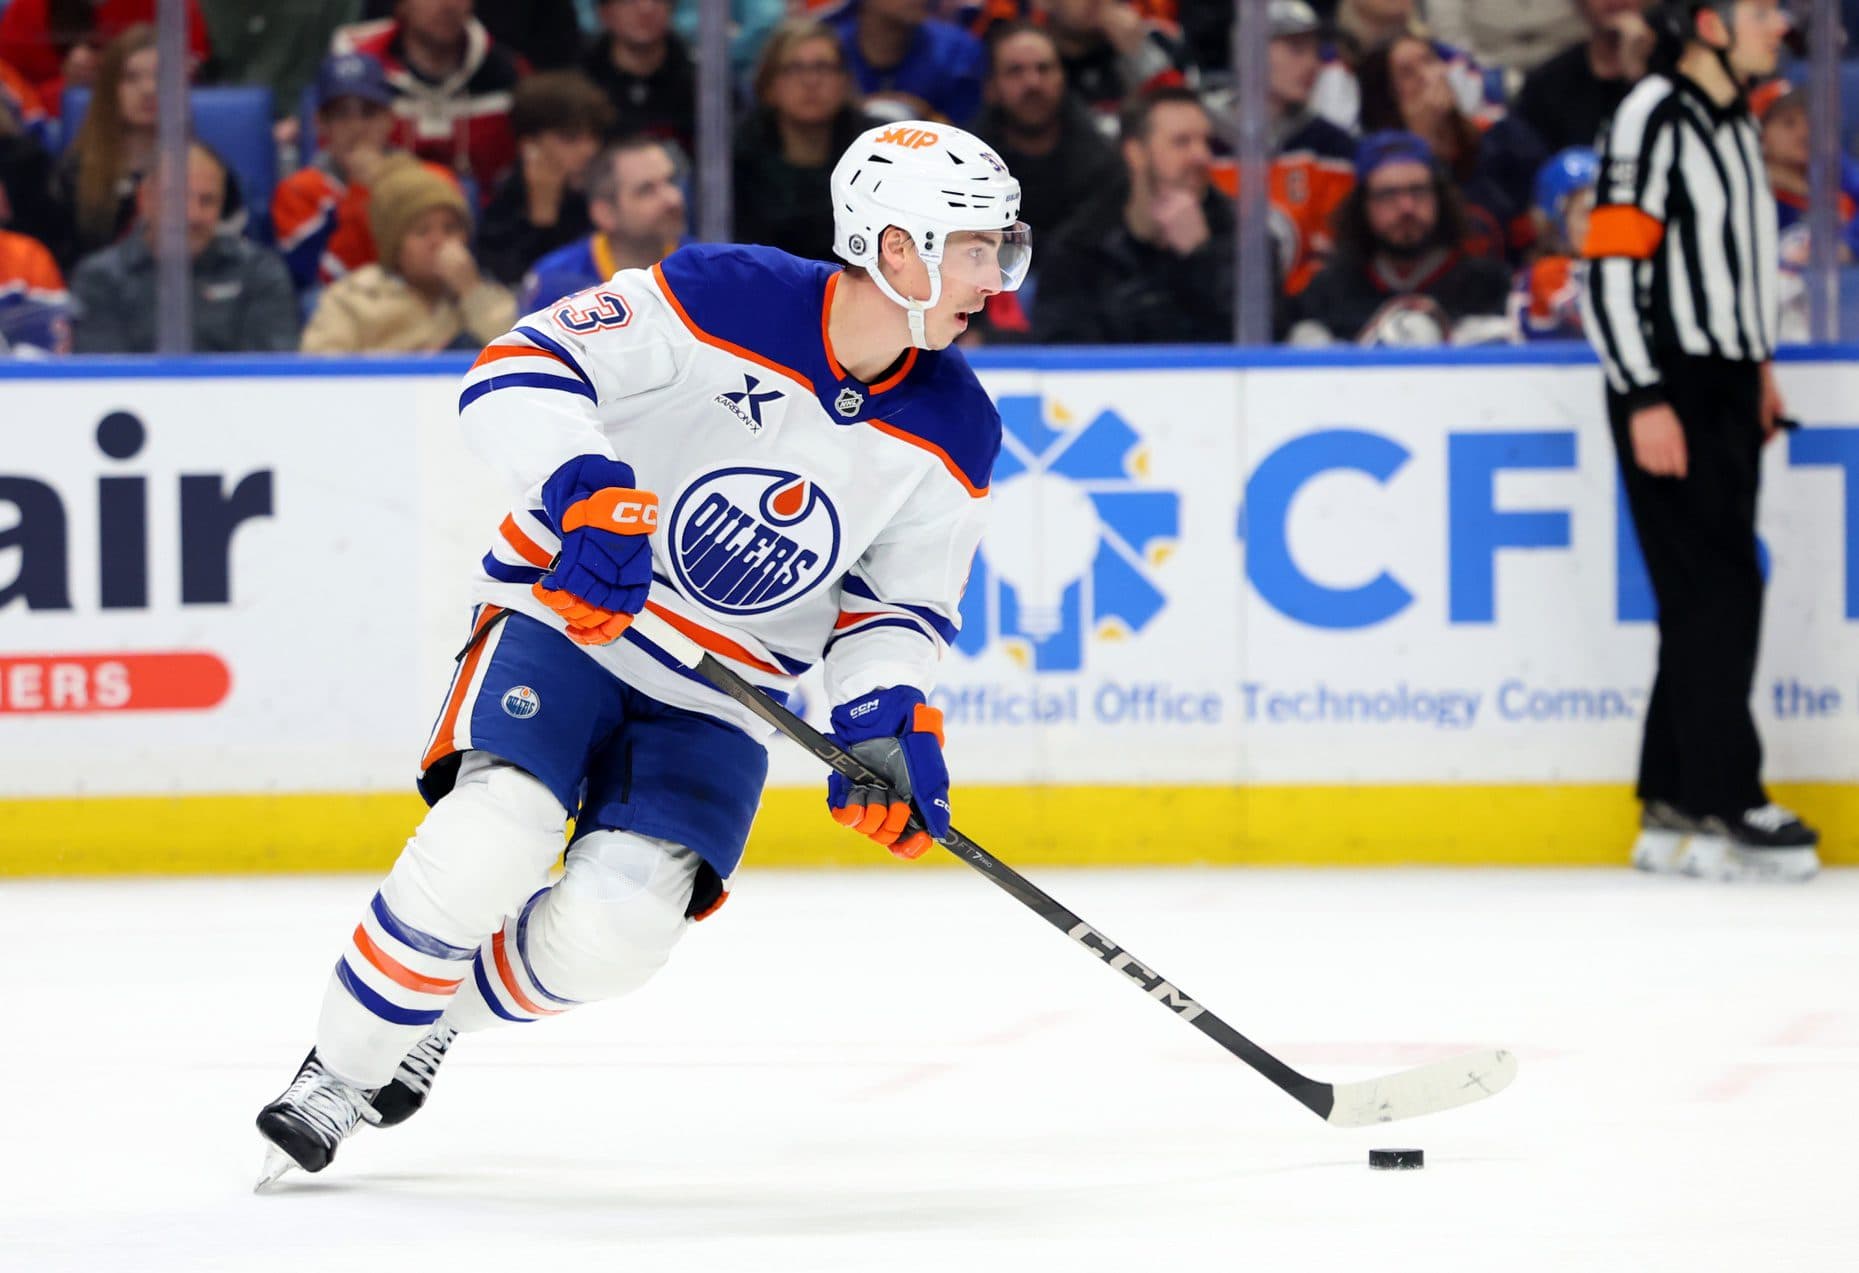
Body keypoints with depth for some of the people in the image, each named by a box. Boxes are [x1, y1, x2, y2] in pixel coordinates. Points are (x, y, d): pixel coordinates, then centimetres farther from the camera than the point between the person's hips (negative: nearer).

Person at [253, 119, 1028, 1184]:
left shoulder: (951, 437, -5)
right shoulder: (723, 300, -19)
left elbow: (899, 602, 6)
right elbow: (516, 373, -22)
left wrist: (889, 718, -14)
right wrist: (589, 494, -38)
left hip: (719, 695, 4)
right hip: (567, 616, -4)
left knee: (615, 926, -16)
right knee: (495, 835, -27)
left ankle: (446, 1011, 14)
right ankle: (340, 1072, -8)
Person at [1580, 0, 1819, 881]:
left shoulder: (1734, 122, 14)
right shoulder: (1653, 119, -14)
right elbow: (1610, 265, -19)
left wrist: (1758, 365, 20)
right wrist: (1645, 401, -22)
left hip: (1727, 395, 9)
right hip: (1669, 393, -9)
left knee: (1717, 599, 8)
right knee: (1718, 592, -11)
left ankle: (1671, 811, 11)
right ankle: (1721, 808, -10)